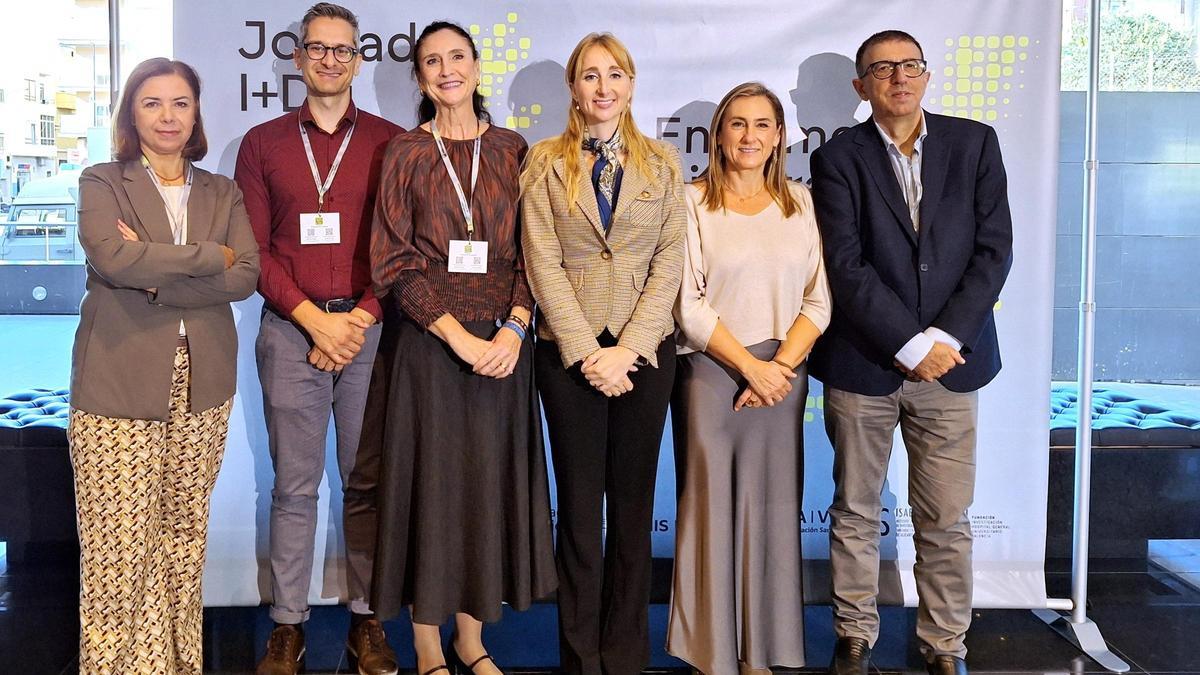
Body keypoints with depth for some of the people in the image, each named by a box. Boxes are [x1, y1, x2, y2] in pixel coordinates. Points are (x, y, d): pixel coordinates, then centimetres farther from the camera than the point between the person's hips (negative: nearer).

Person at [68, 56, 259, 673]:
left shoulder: (222, 193, 14)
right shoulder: (102, 183, 5)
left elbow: (247, 276, -2)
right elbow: (110, 257, -15)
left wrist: (157, 278, -12)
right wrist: (209, 257, -9)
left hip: (201, 384, 3)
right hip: (119, 384, -3)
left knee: (184, 534, 7)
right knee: (118, 545, -4)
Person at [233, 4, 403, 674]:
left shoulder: (390, 142, 8)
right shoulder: (263, 143, 10)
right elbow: (255, 249, 4)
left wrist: (361, 319, -8)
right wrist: (315, 318, -7)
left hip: (368, 328, 0)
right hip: (290, 331, 1)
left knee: (367, 482, 4)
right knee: (294, 484, 4)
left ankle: (367, 620, 14)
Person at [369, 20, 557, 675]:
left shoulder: (512, 150, 8)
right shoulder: (406, 153, 2)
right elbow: (394, 262, -4)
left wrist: (514, 327, -12)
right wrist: (458, 335, -14)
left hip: (502, 343, 2)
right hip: (430, 342, -2)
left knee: (492, 482, 7)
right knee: (432, 480, 3)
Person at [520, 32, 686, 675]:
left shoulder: (661, 162, 8)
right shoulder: (545, 162, 4)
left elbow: (669, 262, 1)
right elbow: (543, 264, -3)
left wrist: (627, 349, -10)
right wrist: (586, 352, -11)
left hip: (644, 349, 1)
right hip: (569, 349, -1)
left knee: (633, 503, 7)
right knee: (580, 506, 3)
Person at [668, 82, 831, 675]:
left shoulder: (800, 203, 9)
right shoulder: (693, 202, 0)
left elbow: (818, 301, 5)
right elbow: (688, 304, -6)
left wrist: (780, 366, -8)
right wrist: (750, 366, -11)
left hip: (783, 376, 3)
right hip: (710, 371, -2)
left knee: (772, 510, 6)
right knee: (710, 509, 2)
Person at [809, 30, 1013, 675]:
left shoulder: (974, 143, 6)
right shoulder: (839, 157, 0)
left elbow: (994, 248, 1)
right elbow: (846, 266, -8)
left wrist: (946, 337, -10)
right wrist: (910, 345, -13)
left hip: (950, 358, 1)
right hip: (863, 363, -1)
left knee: (946, 520, 6)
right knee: (854, 513, 9)